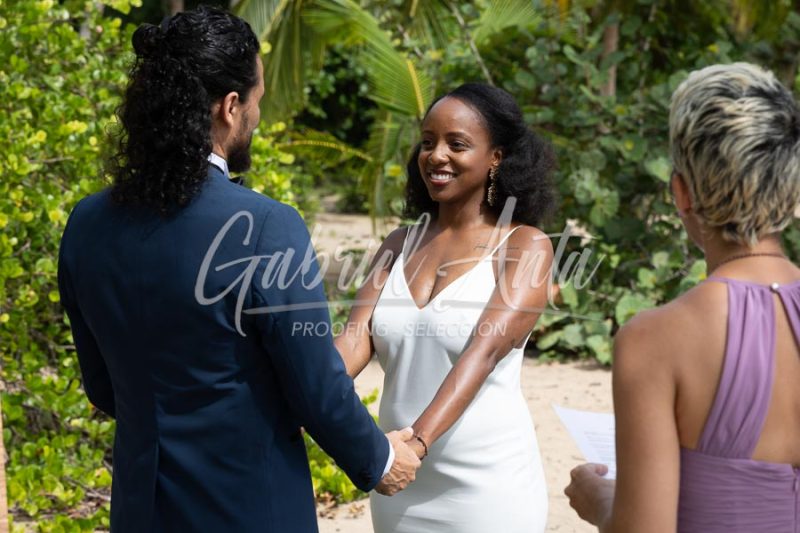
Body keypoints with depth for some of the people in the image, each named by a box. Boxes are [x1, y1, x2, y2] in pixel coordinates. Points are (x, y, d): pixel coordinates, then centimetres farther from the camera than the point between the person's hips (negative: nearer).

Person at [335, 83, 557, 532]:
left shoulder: (525, 246, -6)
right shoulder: (399, 245, 7)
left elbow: (485, 350, -20)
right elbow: (356, 337, -5)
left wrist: (418, 440, -33)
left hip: (488, 489, -4)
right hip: (401, 487, 4)